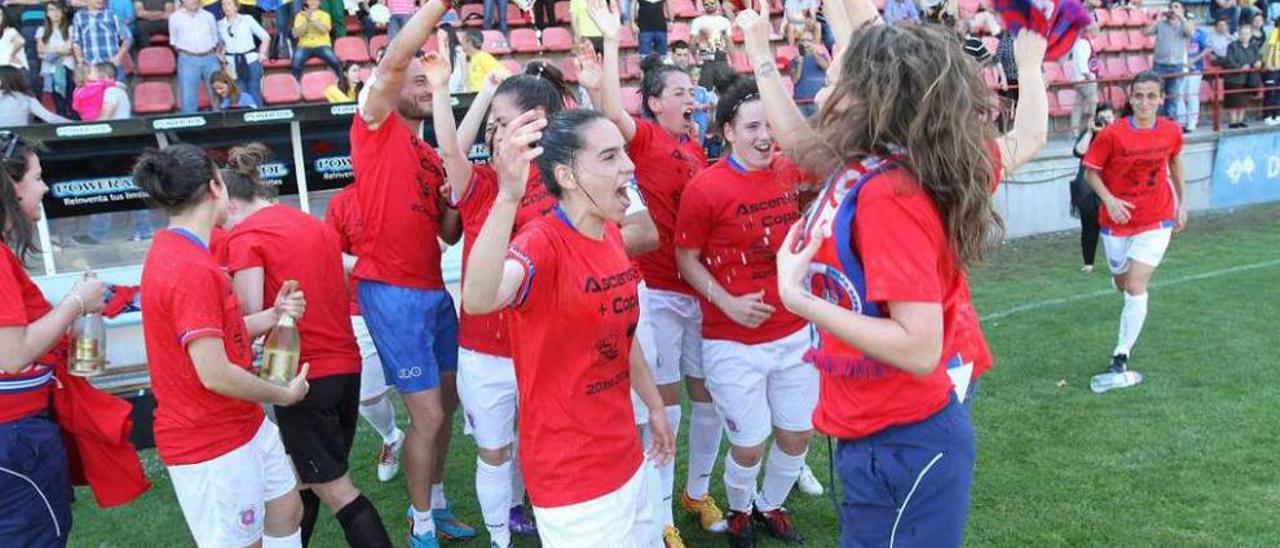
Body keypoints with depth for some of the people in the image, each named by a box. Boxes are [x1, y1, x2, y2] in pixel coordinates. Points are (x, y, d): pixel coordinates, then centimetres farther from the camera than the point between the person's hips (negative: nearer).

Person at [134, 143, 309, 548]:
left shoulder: (176, 253, 6)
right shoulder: (191, 269, -26)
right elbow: (215, 374, -28)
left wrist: (273, 315, 1)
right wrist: (284, 394, -13)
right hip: (211, 444, -10)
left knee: (287, 510, 20)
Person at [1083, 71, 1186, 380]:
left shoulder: (1171, 132, -7)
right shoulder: (1112, 135, -16)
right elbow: (1091, 171, -7)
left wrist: (1182, 202, 13)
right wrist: (1109, 199, -23)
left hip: (1156, 221, 0)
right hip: (1118, 219, 0)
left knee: (1136, 287, -10)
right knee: (1122, 282, 16)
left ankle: (1122, 355, -3)